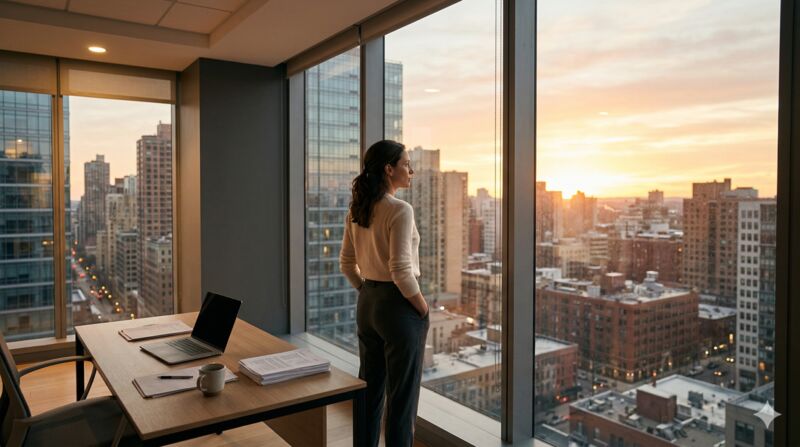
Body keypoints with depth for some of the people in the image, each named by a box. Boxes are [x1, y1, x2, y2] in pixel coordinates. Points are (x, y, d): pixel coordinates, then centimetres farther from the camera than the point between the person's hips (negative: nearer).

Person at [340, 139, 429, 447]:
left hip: (367, 304, 8)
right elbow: (401, 270, -22)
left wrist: (369, 293, 16)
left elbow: (346, 263, 11)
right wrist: (424, 310, -10)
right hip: (399, 306, -8)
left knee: (369, 389, 20)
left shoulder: (356, 210, 5)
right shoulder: (400, 210, -19)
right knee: (402, 395, 7)